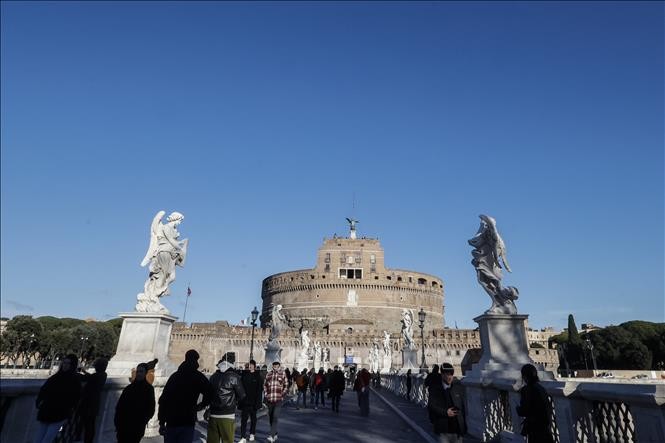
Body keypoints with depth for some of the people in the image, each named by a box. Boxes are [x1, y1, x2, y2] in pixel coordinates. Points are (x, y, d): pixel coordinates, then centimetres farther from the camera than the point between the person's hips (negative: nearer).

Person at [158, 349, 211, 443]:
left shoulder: (174, 376, 8)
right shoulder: (199, 377, -2)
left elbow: (163, 399, 4)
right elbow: (209, 394, -15)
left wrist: (161, 422, 6)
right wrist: (201, 406, 4)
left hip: (171, 421, 3)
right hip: (188, 421, -3)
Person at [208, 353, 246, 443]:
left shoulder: (213, 376, 6)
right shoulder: (233, 377, -9)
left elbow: (209, 393, 13)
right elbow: (242, 395, -4)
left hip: (213, 415, 4)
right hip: (227, 416, -4)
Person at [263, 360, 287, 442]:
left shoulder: (282, 375, -2)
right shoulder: (268, 374, 5)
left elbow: (285, 386, 5)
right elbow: (265, 385, 14)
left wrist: (282, 395, -1)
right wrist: (266, 395, 6)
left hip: (278, 400, -4)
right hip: (269, 399, 4)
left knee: (275, 417, -13)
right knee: (270, 418, 12)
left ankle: (272, 436, -12)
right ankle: (275, 434, 28)